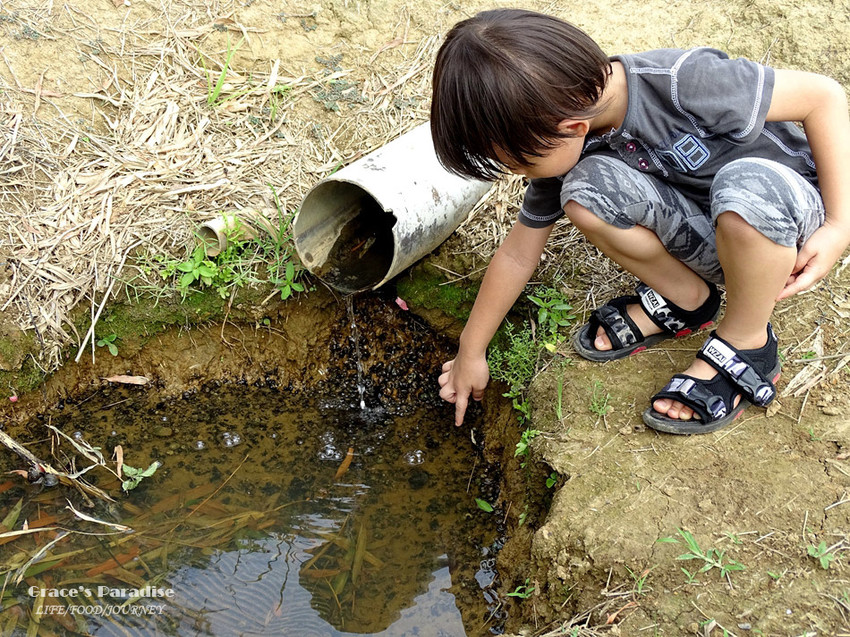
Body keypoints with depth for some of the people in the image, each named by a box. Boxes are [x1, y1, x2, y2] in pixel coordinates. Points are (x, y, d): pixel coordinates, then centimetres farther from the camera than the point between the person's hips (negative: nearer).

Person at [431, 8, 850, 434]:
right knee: (584, 190, -24)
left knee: (748, 183, -41)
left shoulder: (682, 84, -30)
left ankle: (746, 341, -13)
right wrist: (470, 352, 6)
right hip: (706, 238, 4)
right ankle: (685, 300, 2)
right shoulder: (563, 146, -11)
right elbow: (518, 253, 0)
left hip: (786, 212, -4)